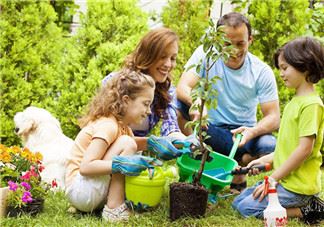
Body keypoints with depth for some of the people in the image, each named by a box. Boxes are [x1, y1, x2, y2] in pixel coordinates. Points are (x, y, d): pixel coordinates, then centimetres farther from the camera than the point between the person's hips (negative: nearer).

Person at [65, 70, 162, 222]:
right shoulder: (108, 126, -20)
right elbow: (85, 167, -27)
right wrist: (119, 165, -35)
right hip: (79, 189, -10)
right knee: (126, 143, -22)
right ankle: (114, 209, -20)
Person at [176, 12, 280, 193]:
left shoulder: (262, 72, -8)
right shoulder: (205, 54, -9)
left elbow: (273, 117, -11)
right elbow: (183, 87, -22)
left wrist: (253, 131, -34)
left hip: (241, 133, 1)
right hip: (207, 131, 0)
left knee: (269, 145, -31)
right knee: (181, 103, -27)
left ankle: (238, 174, 4)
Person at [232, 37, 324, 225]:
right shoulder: (296, 101, 12)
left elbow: (305, 148, -23)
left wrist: (273, 178, -18)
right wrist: (267, 159, 8)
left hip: (298, 185, -10)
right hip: (285, 178, 10)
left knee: (247, 207, -14)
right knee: (238, 202, 11)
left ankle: (306, 211, -6)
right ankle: (303, 203, 8)